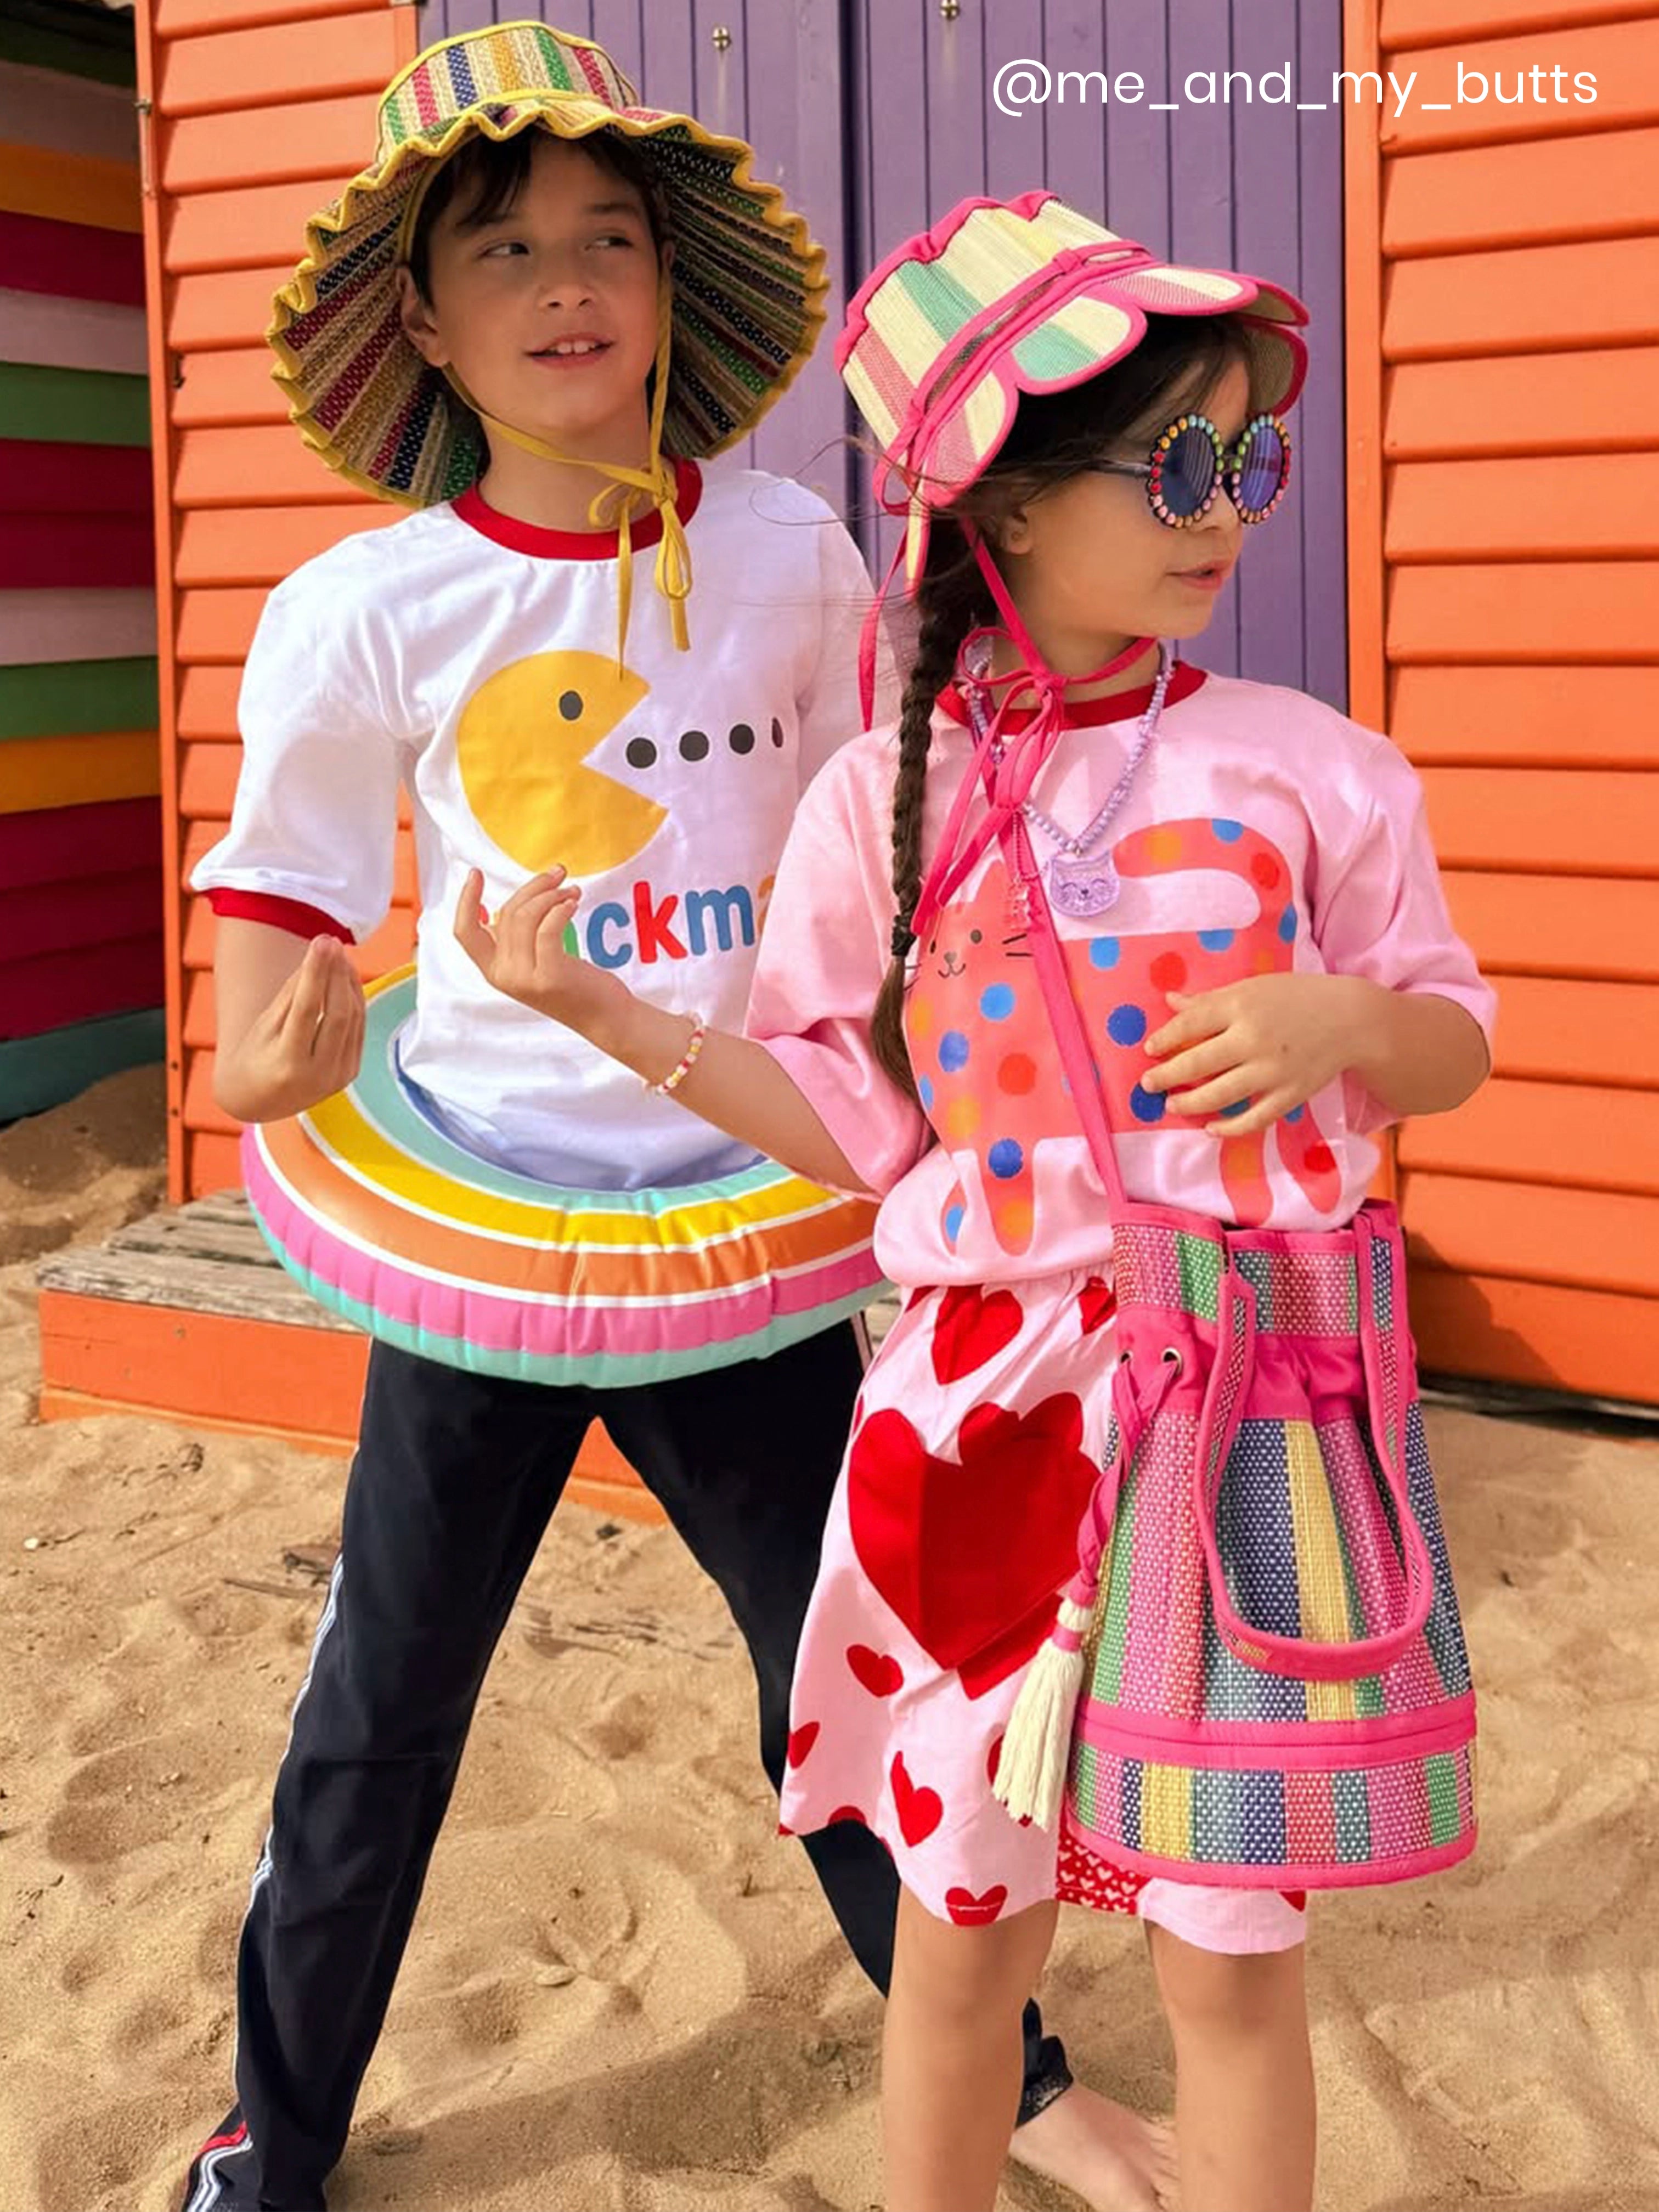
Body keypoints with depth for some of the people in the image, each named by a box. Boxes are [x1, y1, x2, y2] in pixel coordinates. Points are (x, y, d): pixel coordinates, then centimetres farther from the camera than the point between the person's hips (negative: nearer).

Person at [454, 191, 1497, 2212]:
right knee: (958, 1928, 14)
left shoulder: (1307, 766, -2)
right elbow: (855, 1121, 3)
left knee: (1231, 1949, 9)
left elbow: (1452, 1045, 7)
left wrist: (1344, 1018, -15)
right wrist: (607, 1009, -5)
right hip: (987, 1400, 1)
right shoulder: (882, 803, -1)